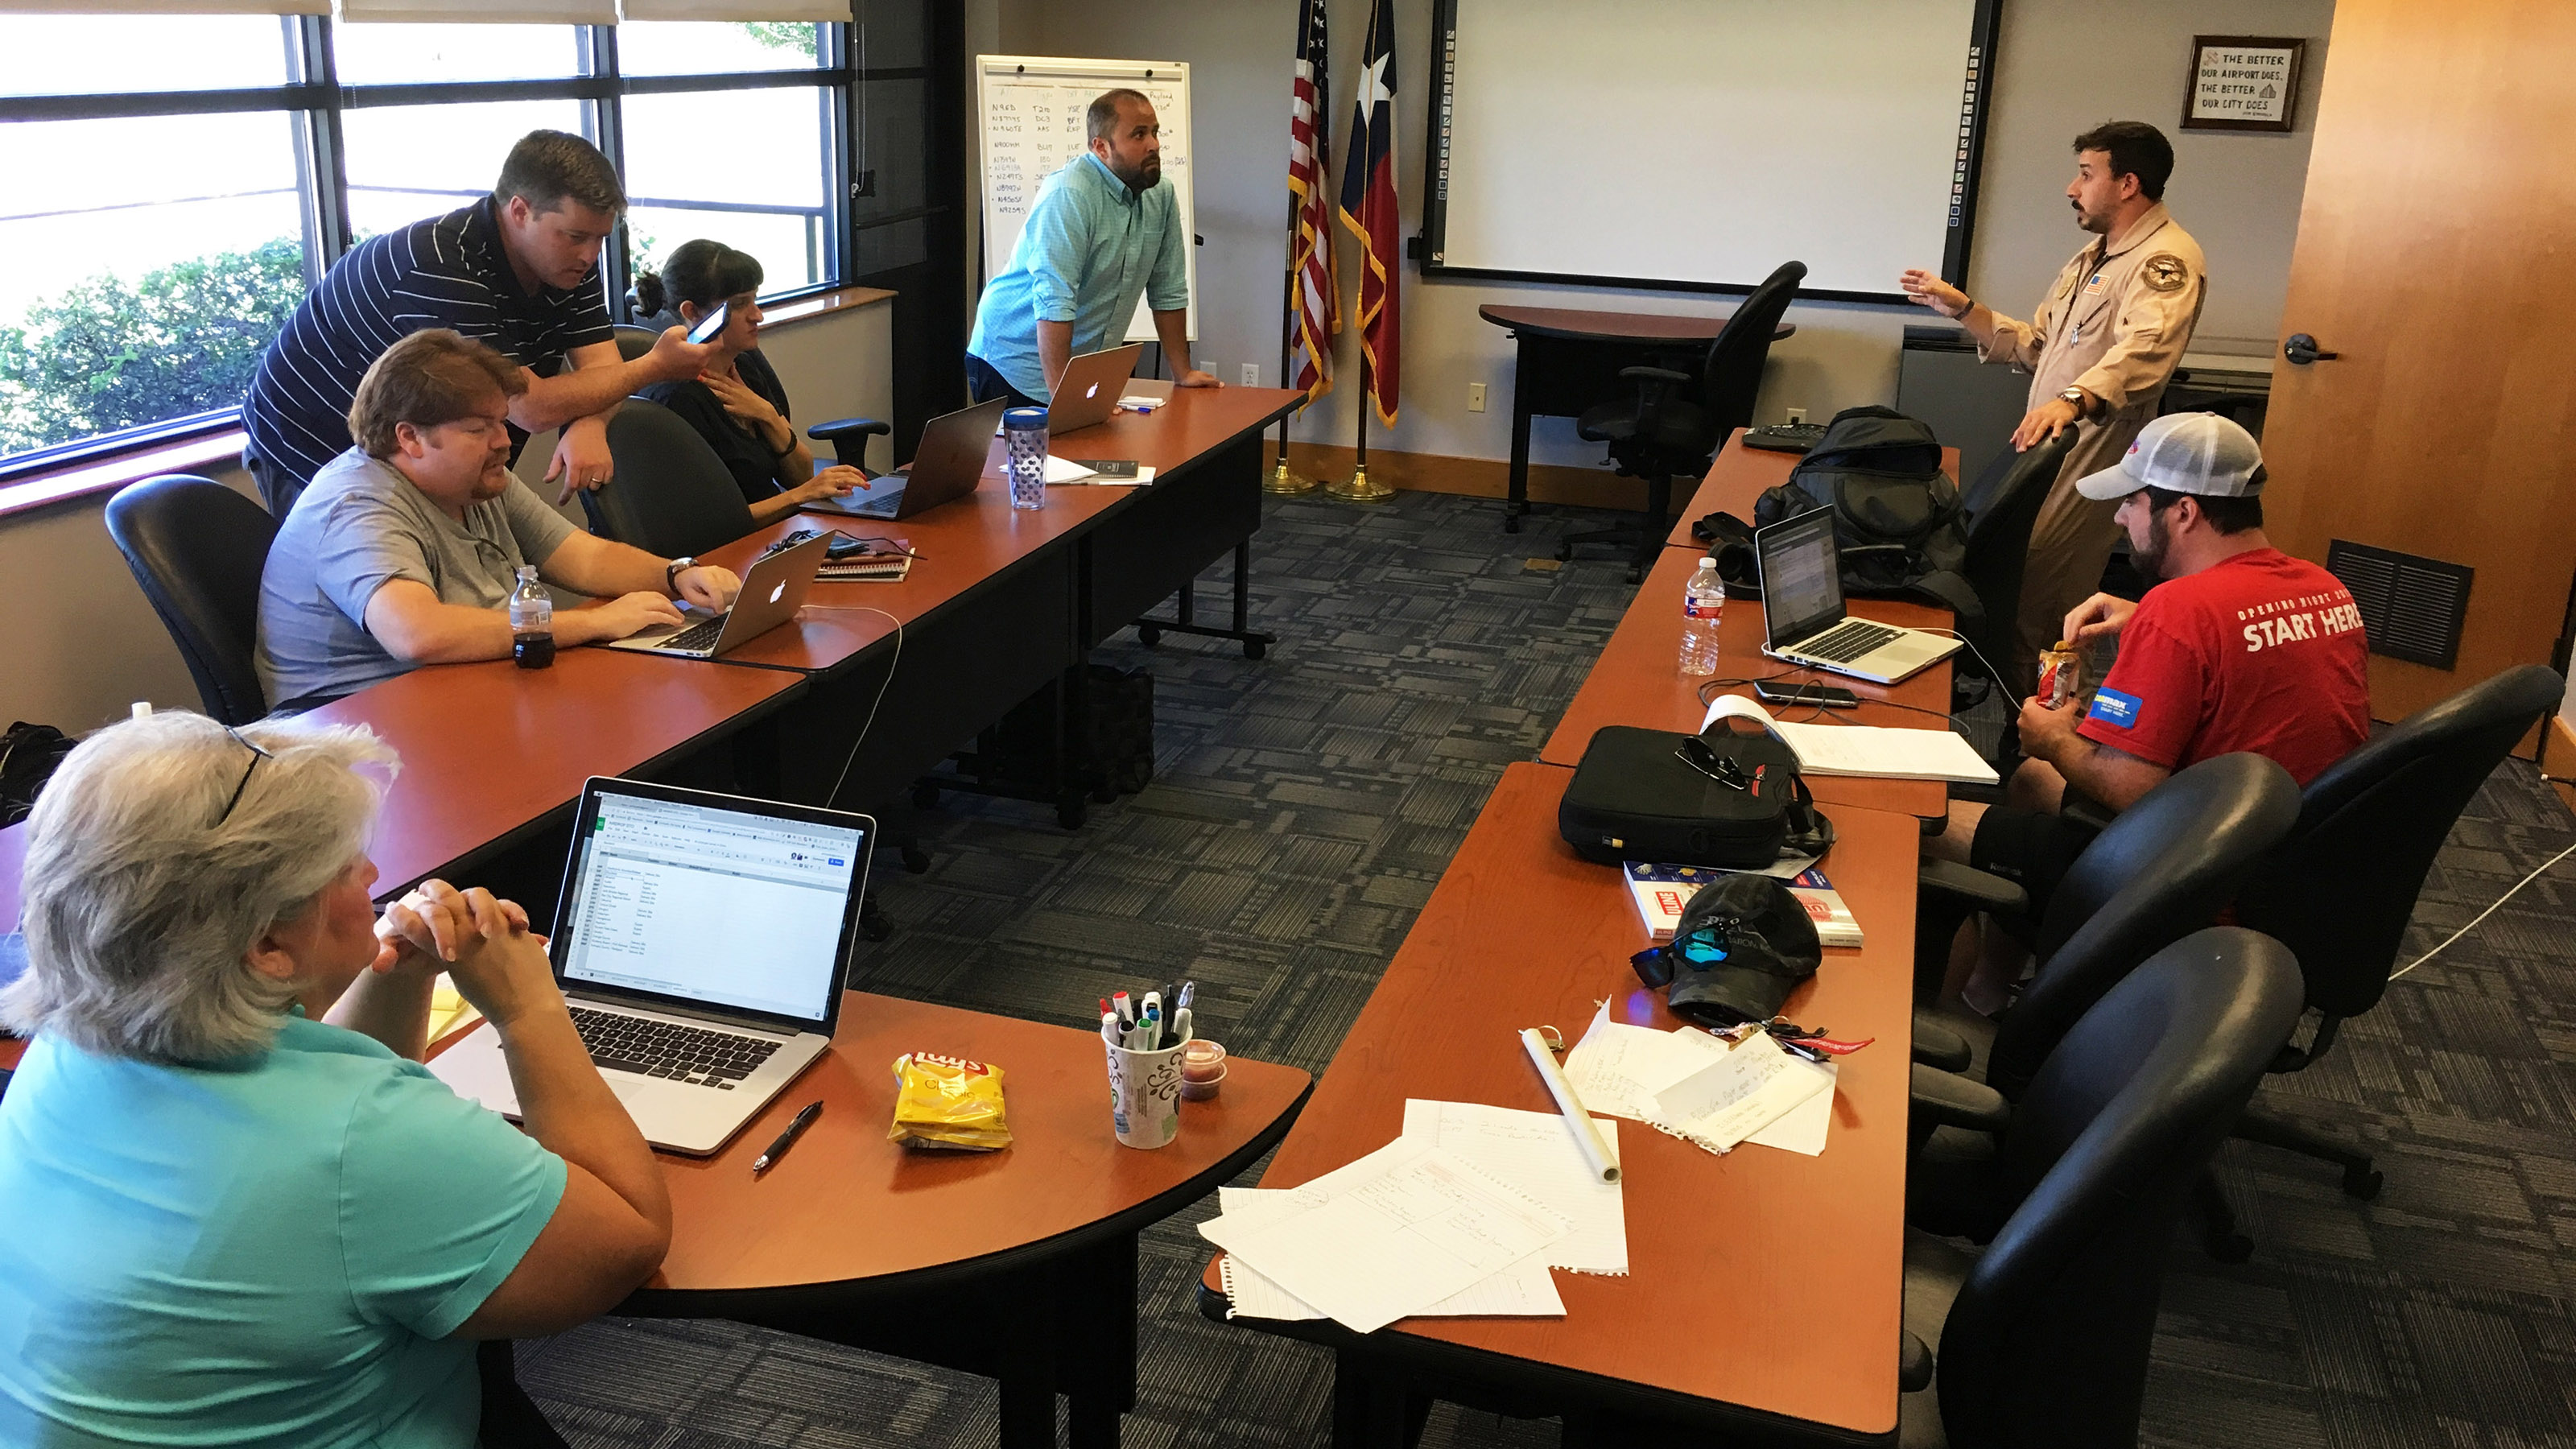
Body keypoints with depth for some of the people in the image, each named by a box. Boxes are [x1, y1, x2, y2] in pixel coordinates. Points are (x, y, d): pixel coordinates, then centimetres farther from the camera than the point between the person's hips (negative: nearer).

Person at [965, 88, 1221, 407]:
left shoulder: (1161, 195, 2)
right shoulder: (1068, 195, -22)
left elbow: (1168, 291, 11)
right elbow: (1054, 303, -29)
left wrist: (1183, 373, 9)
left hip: (1086, 366, 7)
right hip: (1015, 363, -7)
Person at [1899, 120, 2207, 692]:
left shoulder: (2166, 259, -14)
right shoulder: (2094, 255, 20)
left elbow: (2144, 350, -34)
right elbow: (2035, 345, 23)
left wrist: (2073, 400, -51)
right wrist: (1962, 308, 13)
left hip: (2090, 464, -10)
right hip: (2049, 452, 10)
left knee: (2034, 613, -9)